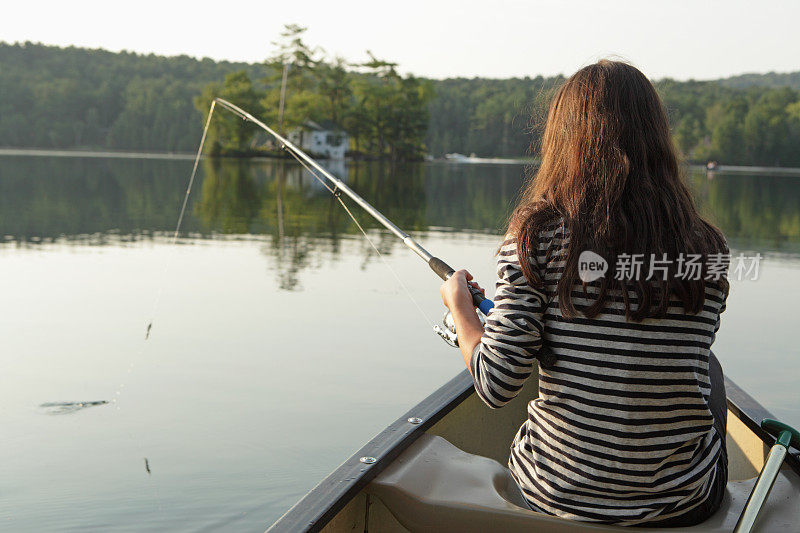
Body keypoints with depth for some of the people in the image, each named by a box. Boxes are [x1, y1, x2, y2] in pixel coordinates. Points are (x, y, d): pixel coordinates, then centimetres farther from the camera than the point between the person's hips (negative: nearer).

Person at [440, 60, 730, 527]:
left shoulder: (536, 236, -15)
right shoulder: (708, 250, -8)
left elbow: (497, 386, -16)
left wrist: (460, 304, 3)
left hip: (557, 493, 0)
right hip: (682, 505, 1)